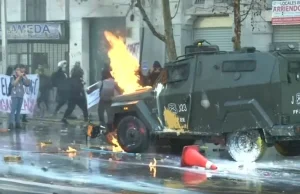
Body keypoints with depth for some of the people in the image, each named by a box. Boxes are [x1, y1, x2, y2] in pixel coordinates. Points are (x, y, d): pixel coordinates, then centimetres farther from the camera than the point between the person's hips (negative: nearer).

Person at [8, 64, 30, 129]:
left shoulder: (22, 78, 10)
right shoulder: (13, 77, -4)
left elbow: (28, 84, 5)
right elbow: (13, 83, -20)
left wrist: (24, 76, -1)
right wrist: (19, 77, -16)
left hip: (21, 96, 5)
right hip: (14, 95, -5)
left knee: (18, 110, 7)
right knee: (13, 110, -10)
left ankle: (18, 123, 10)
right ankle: (11, 123, -12)